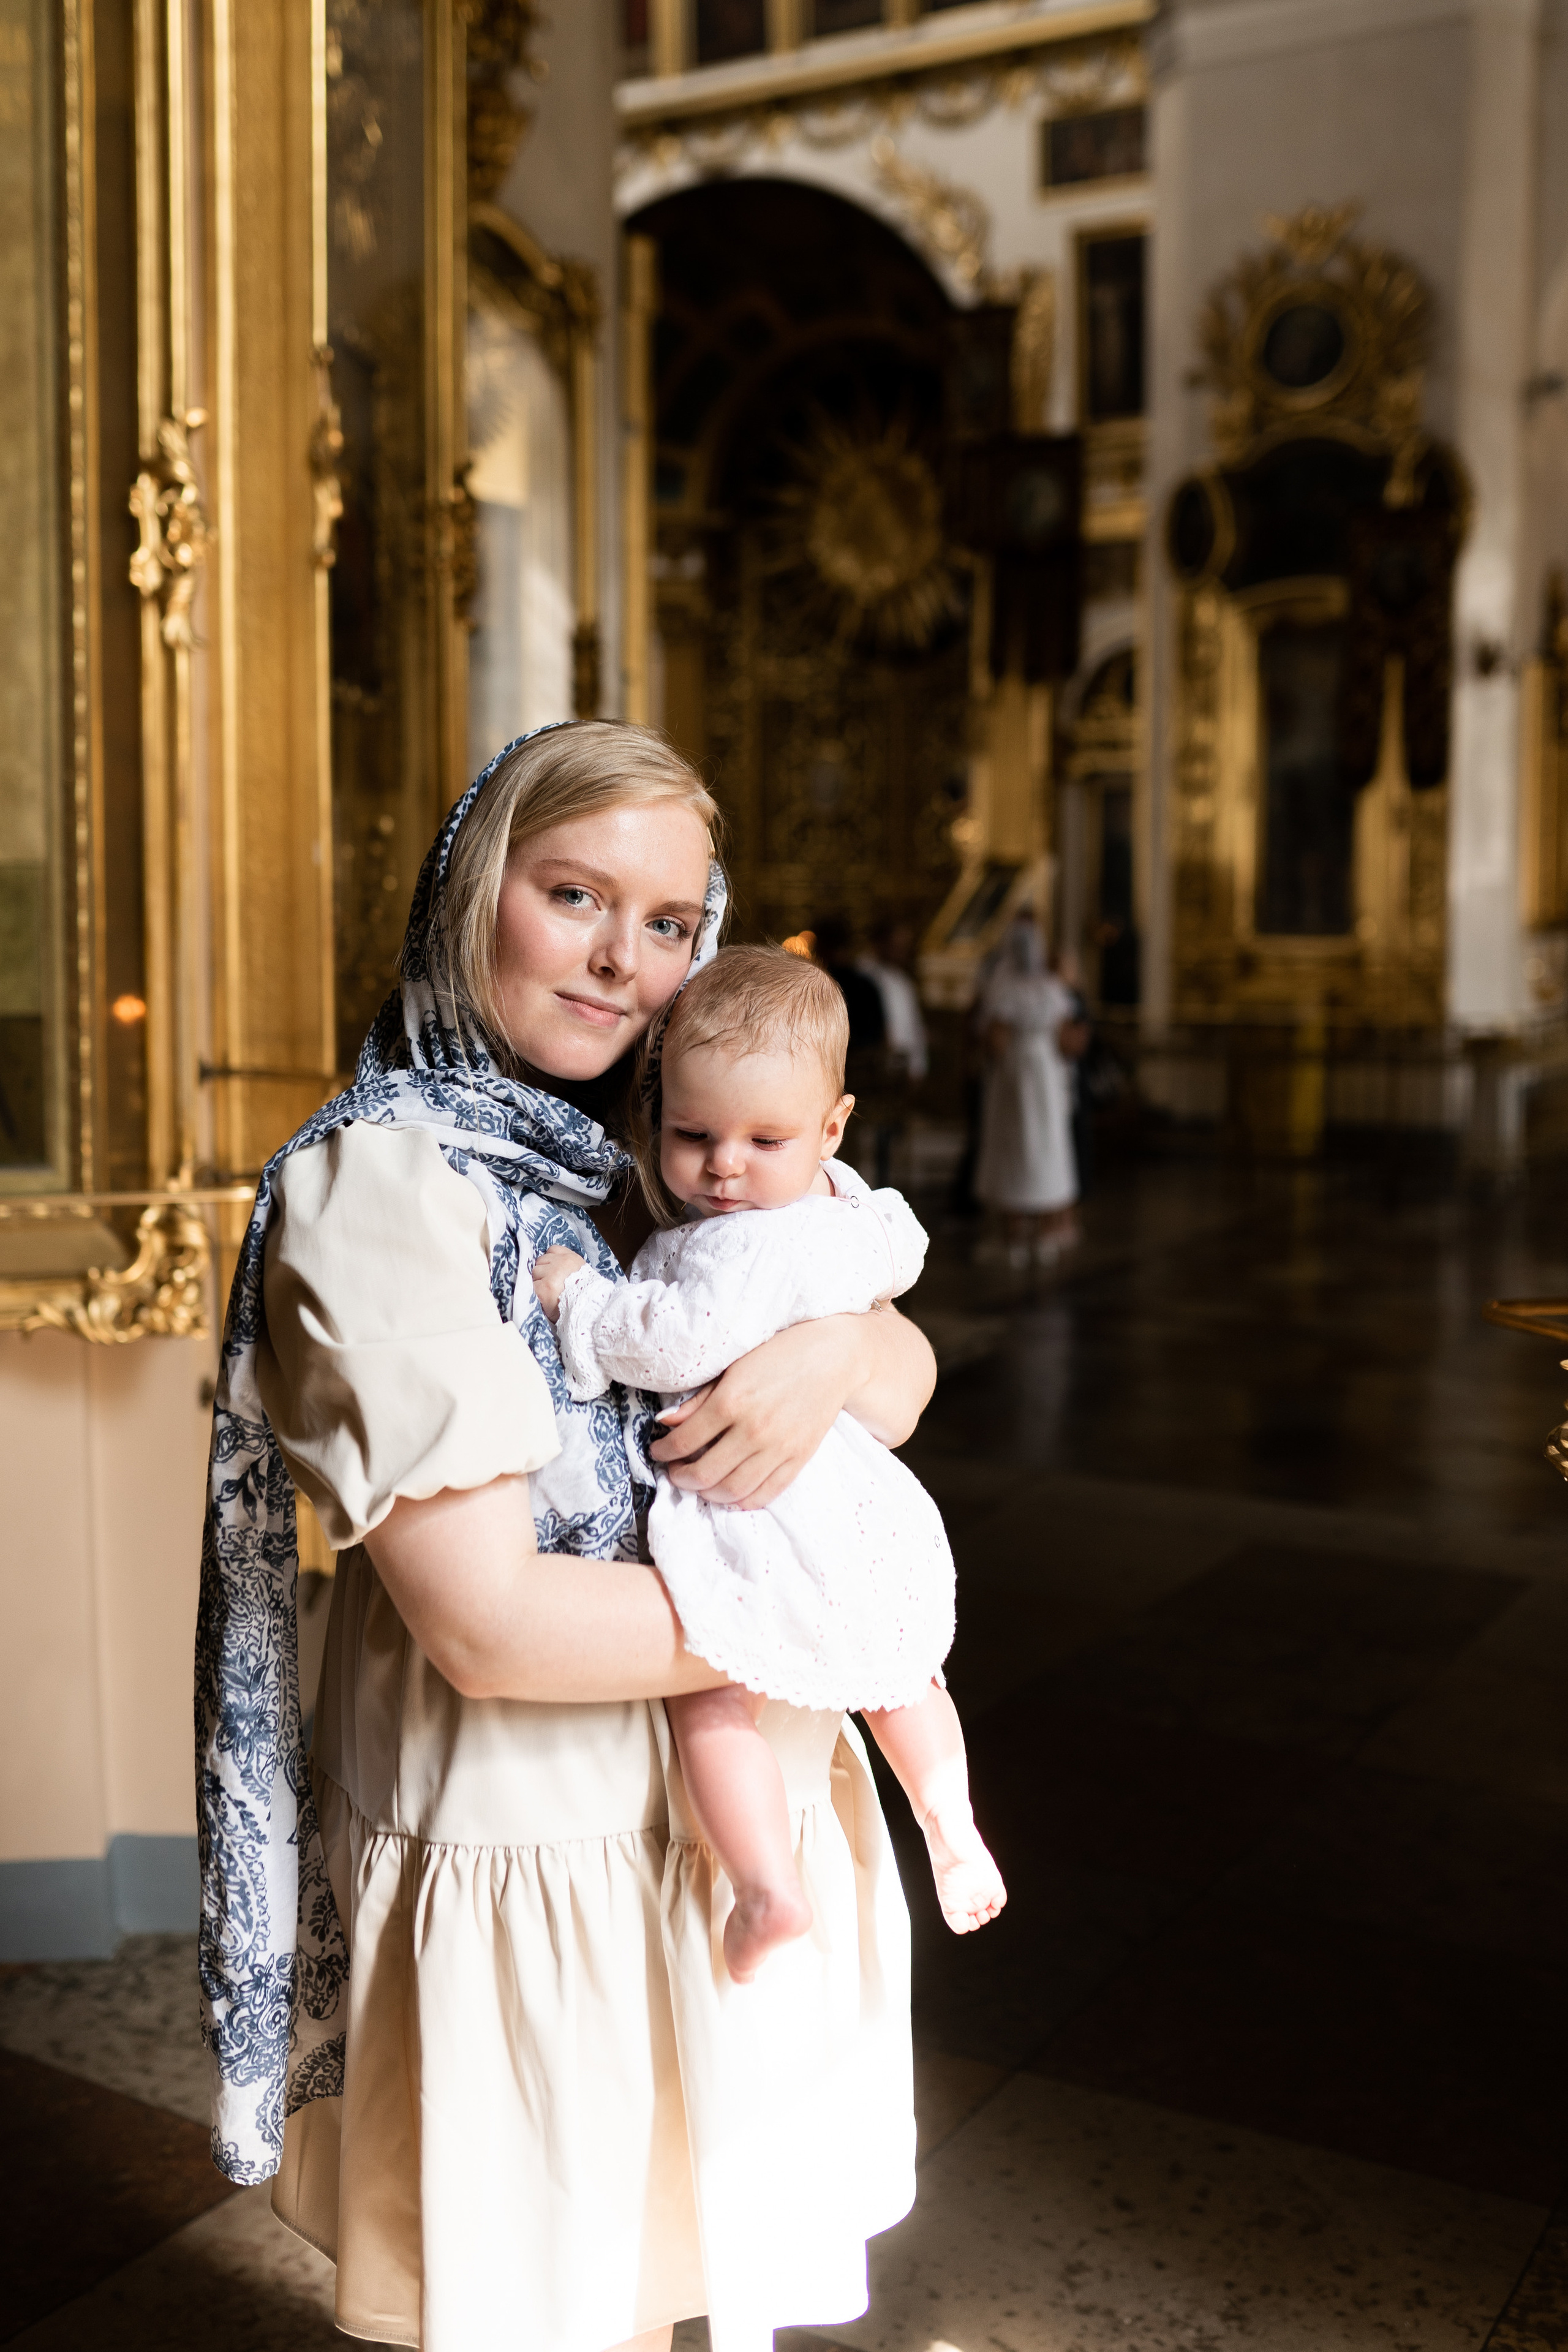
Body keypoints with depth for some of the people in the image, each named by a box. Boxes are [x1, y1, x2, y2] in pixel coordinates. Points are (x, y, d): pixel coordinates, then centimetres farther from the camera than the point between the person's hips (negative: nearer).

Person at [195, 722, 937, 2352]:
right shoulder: (379, 1186, -20)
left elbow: (908, 1372, 3)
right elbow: (487, 1625, -25)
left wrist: (839, 1352, -20)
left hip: (729, 1821, 7)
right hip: (530, 1865, -6)